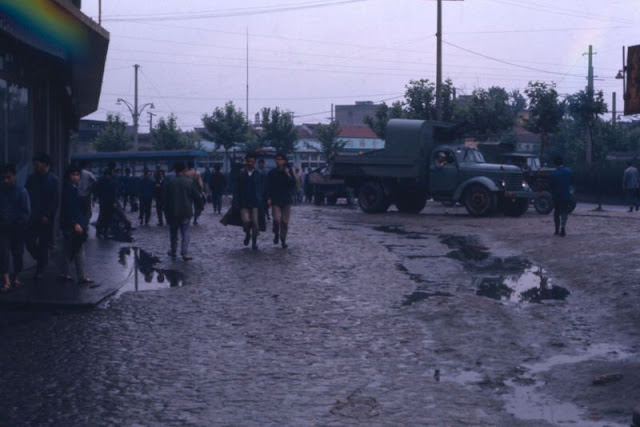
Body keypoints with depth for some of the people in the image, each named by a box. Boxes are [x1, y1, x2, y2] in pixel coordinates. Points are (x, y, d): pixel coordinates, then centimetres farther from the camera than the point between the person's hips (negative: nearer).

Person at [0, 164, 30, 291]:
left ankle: (15, 276, 24)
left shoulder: (21, 192, -1)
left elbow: (26, 211, -3)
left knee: (17, 252, 8)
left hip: (18, 228, -1)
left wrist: (19, 223, -12)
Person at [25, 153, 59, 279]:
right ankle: (41, 261, 25)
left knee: (43, 244, 3)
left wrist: (47, 216, -14)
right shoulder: (32, 178, 4)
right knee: (29, 241, 0)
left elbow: (55, 200, -9)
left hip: (46, 218, -3)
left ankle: (40, 270, 15)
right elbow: (26, 195, 5)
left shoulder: (53, 179, -6)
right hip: (33, 216, 3)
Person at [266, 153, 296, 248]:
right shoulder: (272, 173, 5)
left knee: (285, 221, 2)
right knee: (276, 219, -18)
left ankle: (283, 240, 15)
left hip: (286, 200, 1)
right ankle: (276, 234, 7)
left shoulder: (289, 171, 5)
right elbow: (269, 186, 5)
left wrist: (288, 175, -16)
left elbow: (293, 184, -4)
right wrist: (269, 198, -5)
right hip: (275, 200, -1)